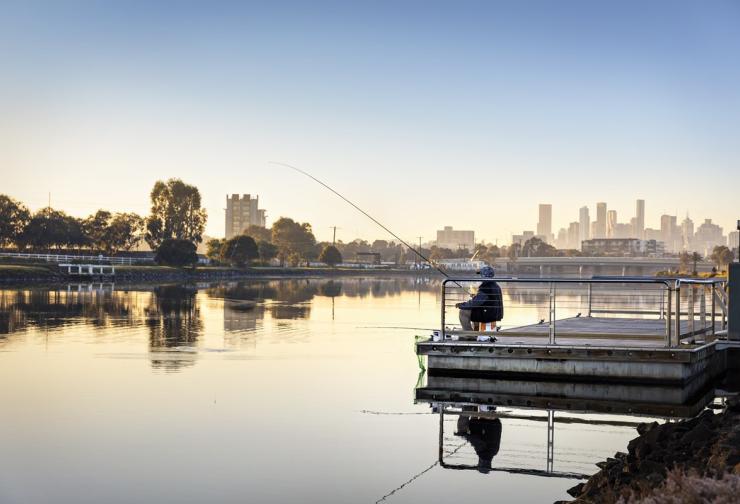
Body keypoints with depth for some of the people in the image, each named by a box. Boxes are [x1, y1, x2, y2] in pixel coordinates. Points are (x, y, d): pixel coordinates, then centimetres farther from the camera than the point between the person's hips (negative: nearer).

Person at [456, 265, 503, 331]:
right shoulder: (496, 286, 7)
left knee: (463, 312, -4)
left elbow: (474, 303, -23)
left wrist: (461, 305, -11)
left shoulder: (486, 288, -23)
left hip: (488, 315, -10)